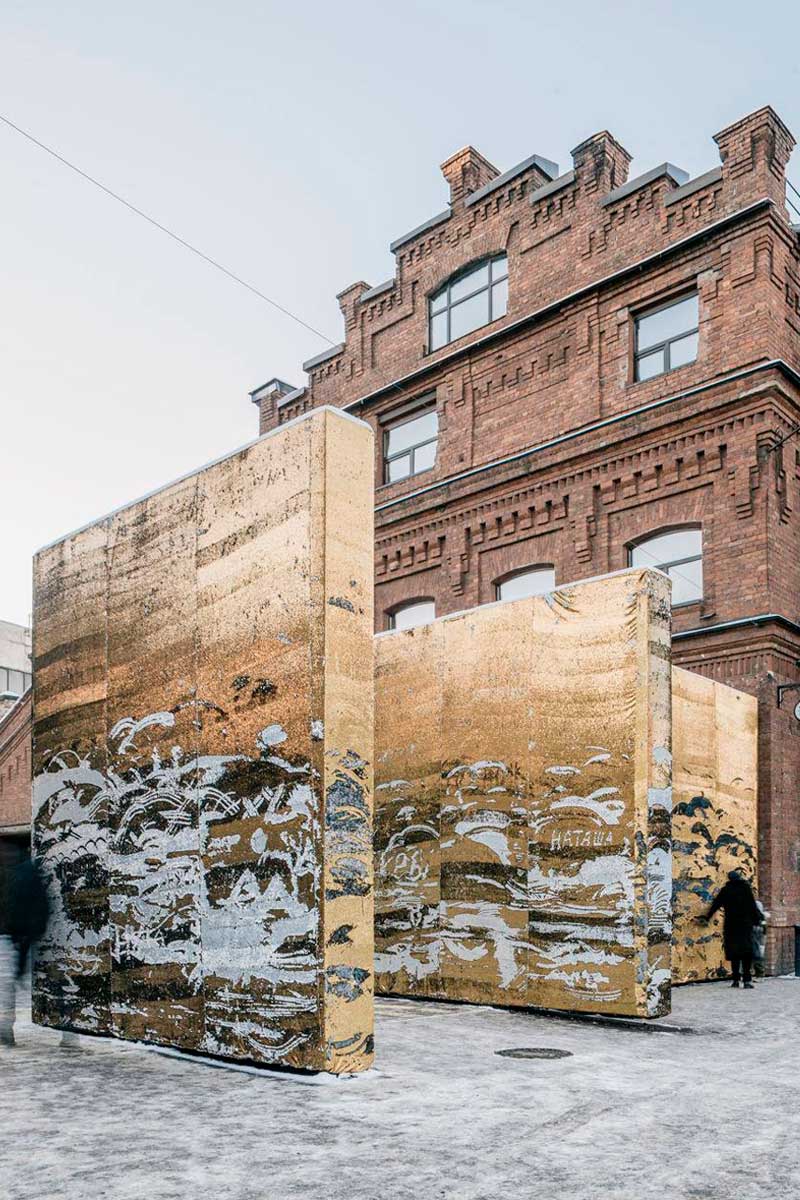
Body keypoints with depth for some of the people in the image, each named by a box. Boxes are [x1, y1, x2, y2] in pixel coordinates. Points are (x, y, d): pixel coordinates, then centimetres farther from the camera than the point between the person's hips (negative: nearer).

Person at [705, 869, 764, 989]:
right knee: (746, 953, 1)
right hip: (746, 925, -1)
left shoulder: (725, 890, 4)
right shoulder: (746, 888, -1)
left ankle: (736, 979, 7)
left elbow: (715, 905, 8)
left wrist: (707, 918, 18)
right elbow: (753, 906, 0)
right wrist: (757, 919, 11)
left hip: (730, 925, 1)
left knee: (734, 953, 8)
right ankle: (747, 980, -7)